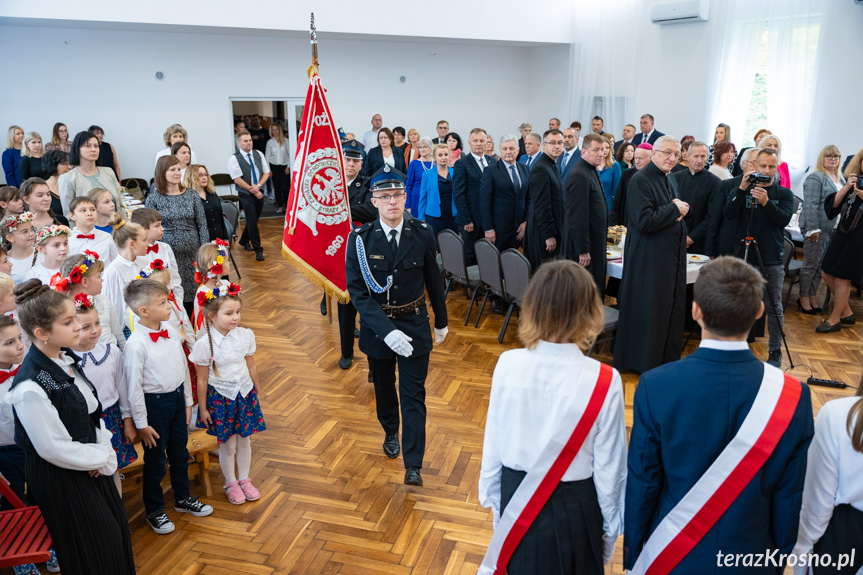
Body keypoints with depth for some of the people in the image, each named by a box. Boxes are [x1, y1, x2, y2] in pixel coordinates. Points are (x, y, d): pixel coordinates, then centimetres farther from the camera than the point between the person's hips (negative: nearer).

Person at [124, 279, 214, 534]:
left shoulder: (171, 333, -3)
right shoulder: (136, 344, -22)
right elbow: (134, 386, -17)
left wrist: (187, 403, 12)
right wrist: (141, 423, -12)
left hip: (177, 398, 6)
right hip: (154, 403, -6)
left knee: (180, 453, 22)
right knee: (155, 460, 11)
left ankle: (183, 498, 44)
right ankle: (154, 511, 34)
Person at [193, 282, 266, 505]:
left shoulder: (245, 335, -9)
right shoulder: (204, 345, -20)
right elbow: (202, 380, -10)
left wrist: (257, 392, 12)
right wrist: (203, 408, -3)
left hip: (245, 394, 3)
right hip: (220, 397, -3)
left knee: (244, 440, 16)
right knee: (228, 445, 10)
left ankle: (244, 479, 38)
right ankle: (230, 483, 34)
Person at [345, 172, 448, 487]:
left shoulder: (421, 233, -10)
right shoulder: (360, 239, -14)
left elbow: (434, 279, 2)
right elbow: (357, 292, -17)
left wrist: (441, 321, 13)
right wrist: (386, 331, -27)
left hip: (414, 323, 0)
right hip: (376, 325, 1)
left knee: (413, 393, 1)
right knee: (384, 386, 21)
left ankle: (413, 465, 10)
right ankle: (391, 432, 49)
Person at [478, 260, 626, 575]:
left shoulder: (507, 364, -18)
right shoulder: (604, 381, -24)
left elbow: (492, 445, -6)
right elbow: (609, 468, -12)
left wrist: (493, 499, 12)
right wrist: (611, 527, 5)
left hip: (516, 498, 2)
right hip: (572, 506, -2)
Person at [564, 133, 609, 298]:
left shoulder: (591, 171, 14)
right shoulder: (579, 176, -19)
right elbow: (577, 216, -23)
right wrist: (583, 250, -23)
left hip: (595, 240, 10)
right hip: (585, 243, -10)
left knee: (596, 289, 15)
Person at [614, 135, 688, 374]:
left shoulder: (670, 181, 15)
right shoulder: (640, 180, -15)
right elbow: (643, 222, -25)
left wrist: (680, 210, 2)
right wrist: (674, 209, -15)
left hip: (672, 258, 9)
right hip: (649, 260, -9)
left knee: (671, 311, 14)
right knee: (648, 312, 0)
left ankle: (668, 359, 27)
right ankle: (643, 362, 13)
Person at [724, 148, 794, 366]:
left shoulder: (784, 193, 5)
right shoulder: (745, 190, 6)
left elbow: (785, 219, -10)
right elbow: (729, 214, -8)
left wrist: (766, 202, -24)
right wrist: (742, 188, -18)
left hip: (773, 259, 0)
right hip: (745, 256, 0)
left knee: (774, 307, 4)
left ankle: (775, 352, 13)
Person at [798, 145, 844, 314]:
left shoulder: (840, 178, 15)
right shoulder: (816, 178, -11)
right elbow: (811, 205, -17)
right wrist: (813, 229, -21)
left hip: (832, 228, 8)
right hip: (816, 227, -8)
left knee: (821, 265, 11)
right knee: (811, 264, 0)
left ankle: (812, 297, 20)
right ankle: (803, 298, 11)